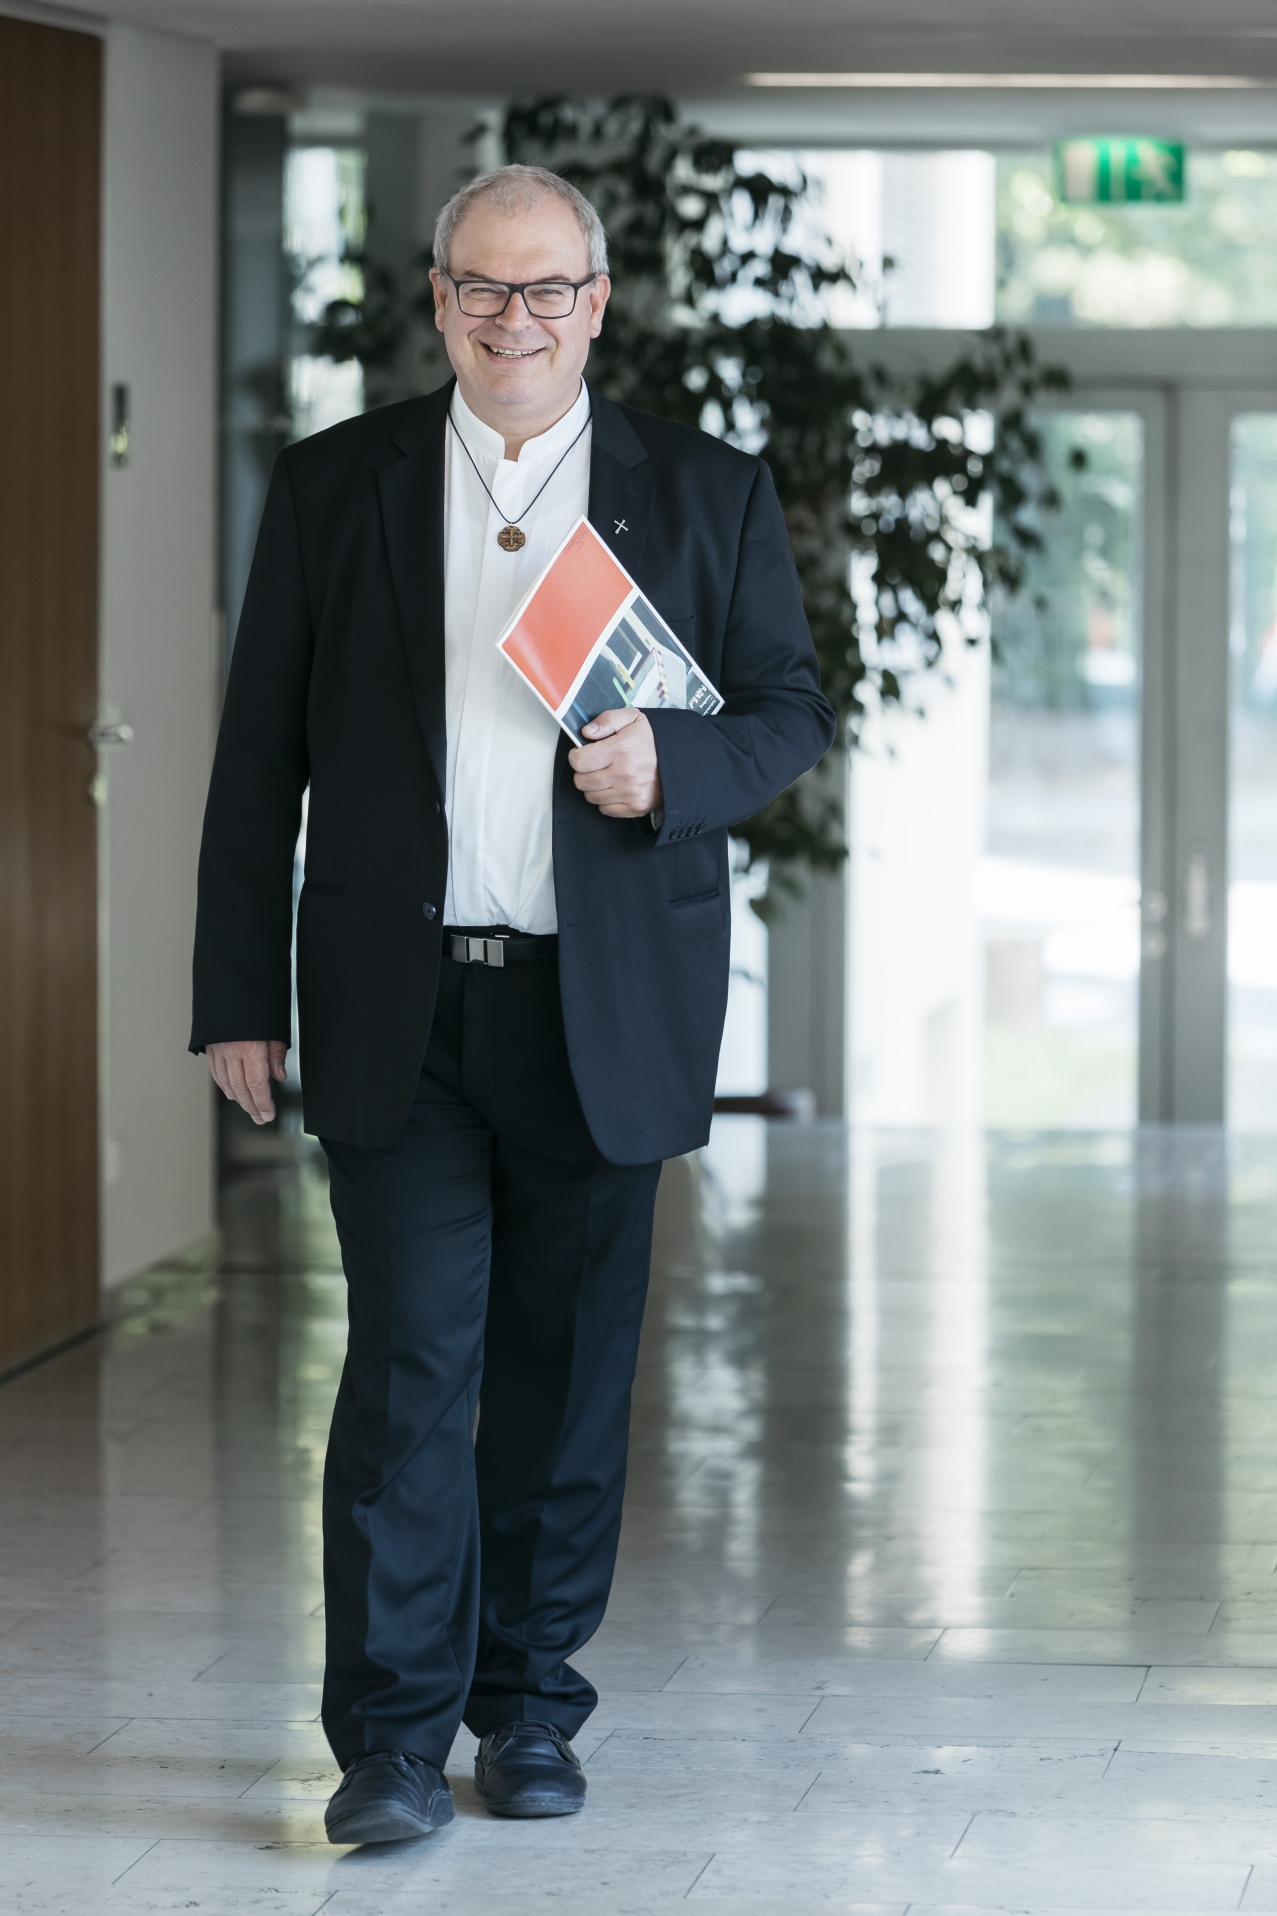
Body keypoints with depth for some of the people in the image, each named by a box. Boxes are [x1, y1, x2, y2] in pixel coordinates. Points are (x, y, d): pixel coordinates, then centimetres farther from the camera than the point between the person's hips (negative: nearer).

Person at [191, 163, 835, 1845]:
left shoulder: (708, 494, 6)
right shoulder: (333, 487, 6)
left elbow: (794, 711, 9)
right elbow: (259, 759, 7)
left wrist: (672, 766, -13)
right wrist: (238, 998, 3)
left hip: (602, 1015, 1)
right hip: (396, 1013, -1)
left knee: (568, 1372, 7)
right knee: (413, 1357, -7)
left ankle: (531, 1705, 21)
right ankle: (393, 1736, -1)